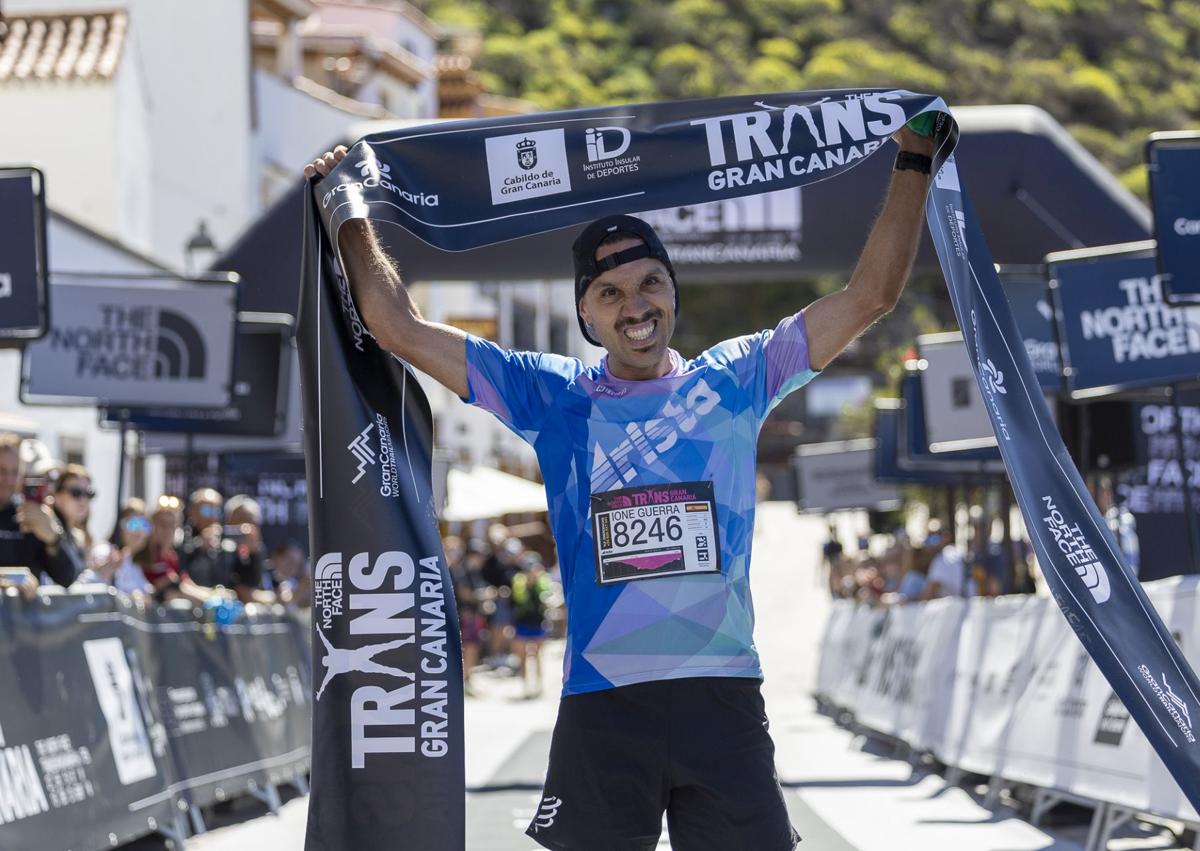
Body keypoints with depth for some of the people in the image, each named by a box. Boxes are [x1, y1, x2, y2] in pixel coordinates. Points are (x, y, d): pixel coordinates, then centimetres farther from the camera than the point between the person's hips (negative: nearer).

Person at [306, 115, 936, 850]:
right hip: (602, 706, 0)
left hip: (724, 698, 0)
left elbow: (869, 296, 7)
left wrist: (914, 166, 4)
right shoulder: (554, 398, 8)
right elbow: (400, 328, 9)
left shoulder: (734, 381, 8)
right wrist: (350, 217, 6)